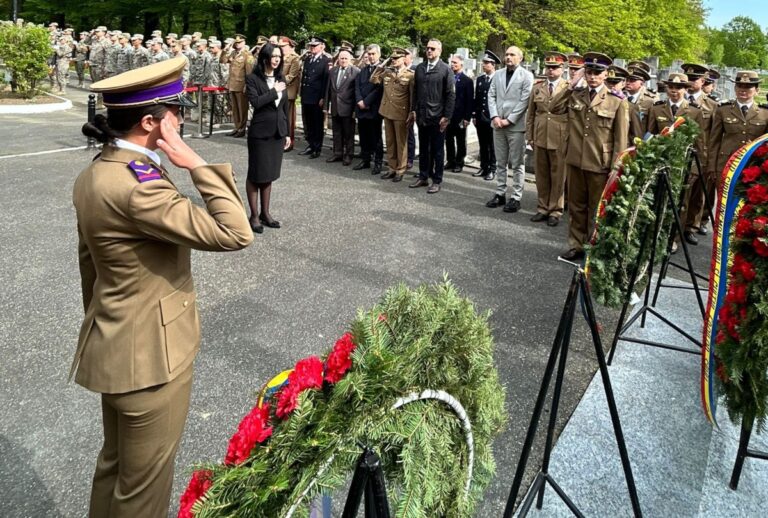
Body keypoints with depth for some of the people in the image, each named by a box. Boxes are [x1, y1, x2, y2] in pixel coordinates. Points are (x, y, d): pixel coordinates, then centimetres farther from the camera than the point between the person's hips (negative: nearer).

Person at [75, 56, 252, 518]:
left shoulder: (95, 174, 2)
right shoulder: (136, 184, -28)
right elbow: (235, 234, -30)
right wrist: (196, 163, -23)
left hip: (115, 346, 10)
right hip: (151, 355, -10)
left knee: (115, 464, 28)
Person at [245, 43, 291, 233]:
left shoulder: (281, 78, 9)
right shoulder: (253, 78, -8)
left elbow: (285, 107, 13)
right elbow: (255, 102, -22)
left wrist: (287, 133, 12)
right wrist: (274, 91, -16)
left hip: (277, 132, 5)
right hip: (260, 132, -5)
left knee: (269, 174, 12)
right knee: (256, 174, 3)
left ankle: (265, 213, 22)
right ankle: (254, 215, 12)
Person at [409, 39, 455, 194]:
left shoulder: (446, 69, -5)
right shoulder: (419, 68, 9)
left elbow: (451, 95, -7)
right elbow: (415, 91, 13)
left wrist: (447, 116, -12)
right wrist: (413, 110, 8)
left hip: (438, 117, -4)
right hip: (421, 116, 5)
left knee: (437, 150, 4)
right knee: (423, 148, 13)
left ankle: (436, 181, 11)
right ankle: (423, 177, 23)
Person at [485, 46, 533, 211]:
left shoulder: (527, 76, -2)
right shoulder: (498, 75, 13)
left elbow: (524, 101, -10)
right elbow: (491, 96, 8)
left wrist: (509, 120, -14)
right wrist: (494, 117, -7)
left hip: (516, 125, -5)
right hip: (498, 124, 5)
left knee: (517, 164, -1)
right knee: (500, 163, 11)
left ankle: (516, 198, 4)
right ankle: (500, 194, 18)